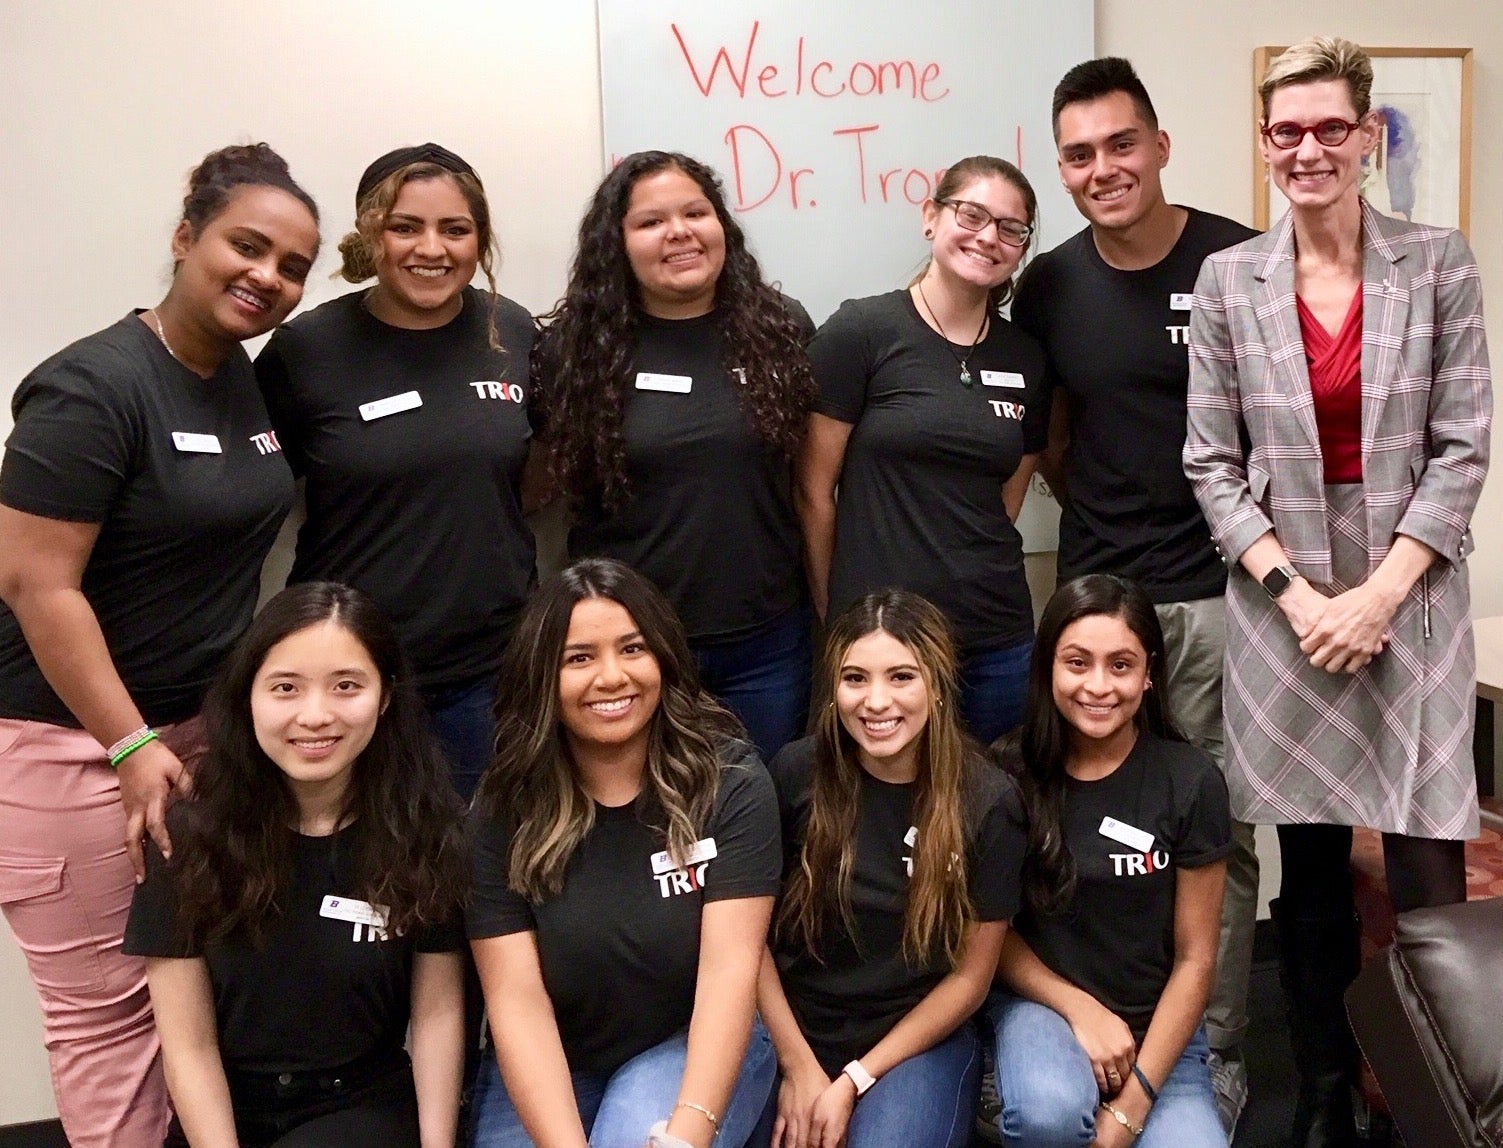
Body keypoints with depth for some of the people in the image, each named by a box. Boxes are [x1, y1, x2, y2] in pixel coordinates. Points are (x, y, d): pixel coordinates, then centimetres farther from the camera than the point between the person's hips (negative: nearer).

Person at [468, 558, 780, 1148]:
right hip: (546, 1072, 2)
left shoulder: (730, 782, -13)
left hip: (697, 1049, -2)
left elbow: (729, 968, -19)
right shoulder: (503, 810, -9)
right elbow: (516, 999, -14)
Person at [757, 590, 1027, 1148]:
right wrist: (799, 1067, -7)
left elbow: (970, 976, -6)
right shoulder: (795, 774, -10)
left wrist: (853, 1082, -9)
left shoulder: (988, 803, -12)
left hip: (919, 1042, -1)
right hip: (793, 1036, 2)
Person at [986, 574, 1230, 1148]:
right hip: (1041, 1002, -1)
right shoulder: (1007, 774, -8)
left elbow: (1195, 959, -4)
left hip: (1157, 1027, 1)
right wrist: (1080, 1008, -14)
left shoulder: (1191, 781, -8)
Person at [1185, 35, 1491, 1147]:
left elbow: (1462, 447, -2)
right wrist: (1295, 592, -9)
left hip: (1412, 593, -1)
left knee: (1430, 879, -2)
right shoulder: (1229, 280, 3)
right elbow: (1213, 462, 1)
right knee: (1311, 875, 9)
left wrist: (1379, 592, -11)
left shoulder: (1439, 263, 1)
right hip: (1281, 600, 1)